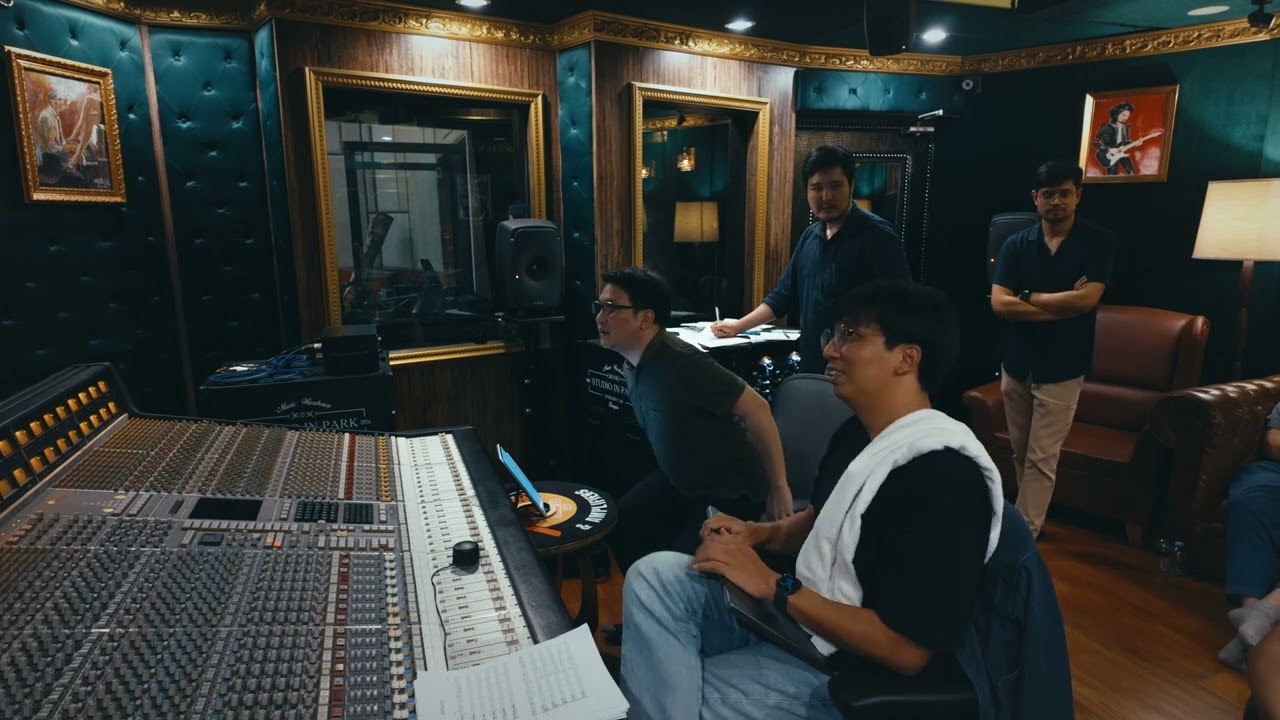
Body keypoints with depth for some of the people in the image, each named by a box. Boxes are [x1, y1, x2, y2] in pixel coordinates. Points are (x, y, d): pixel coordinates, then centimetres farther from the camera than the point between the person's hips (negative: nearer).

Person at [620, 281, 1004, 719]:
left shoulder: (945, 475, -25)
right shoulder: (857, 434, 4)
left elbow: (908, 649, -26)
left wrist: (773, 585, -23)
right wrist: (762, 533, -1)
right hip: (788, 616, 8)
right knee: (655, 576, -10)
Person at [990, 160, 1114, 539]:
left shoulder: (1098, 242, -3)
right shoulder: (1016, 244, 2)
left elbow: (1086, 300, -16)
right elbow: (999, 303, -9)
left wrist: (1028, 297, -8)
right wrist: (1060, 305, -13)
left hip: (1062, 369, -3)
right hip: (1016, 364, 3)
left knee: (1041, 460, 0)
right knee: (1021, 455, 14)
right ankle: (1029, 520, 30)